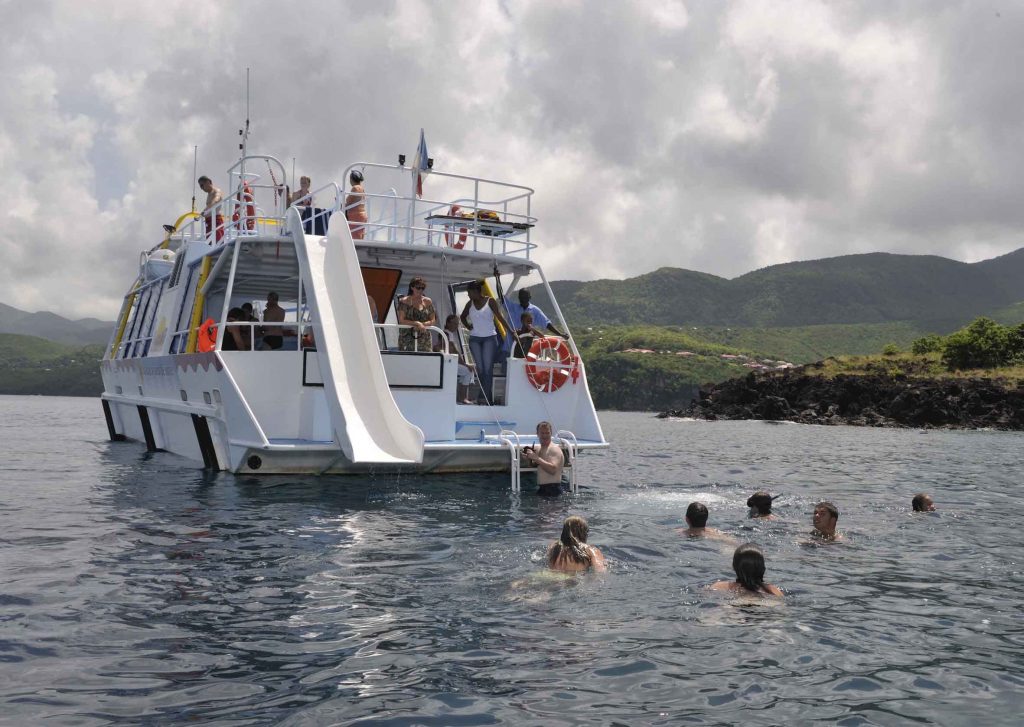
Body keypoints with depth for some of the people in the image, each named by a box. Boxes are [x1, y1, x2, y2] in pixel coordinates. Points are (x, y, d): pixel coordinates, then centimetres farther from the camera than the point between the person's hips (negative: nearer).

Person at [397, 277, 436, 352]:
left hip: (424, 337, 2)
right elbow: (401, 320, -5)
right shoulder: (404, 301, 2)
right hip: (407, 337, -2)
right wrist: (416, 323, -15)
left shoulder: (428, 302, 10)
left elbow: (433, 321, 8)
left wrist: (422, 324, -11)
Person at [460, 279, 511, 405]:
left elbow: (500, 318, -5)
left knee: (488, 368, -8)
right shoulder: (470, 303, 8)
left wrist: (511, 331, -12)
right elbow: (463, 317, 24)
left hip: (489, 338, -4)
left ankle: (486, 397, -6)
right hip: (474, 339, 4)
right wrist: (468, 326, 7)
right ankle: (487, 395, 14)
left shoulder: (490, 301, -3)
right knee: (479, 368, 4)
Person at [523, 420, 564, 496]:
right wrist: (529, 459, 5)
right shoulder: (537, 448, 14)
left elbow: (553, 469, -28)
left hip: (552, 490, -9)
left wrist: (536, 458, -26)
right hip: (541, 489, 9)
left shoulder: (554, 449, -13)